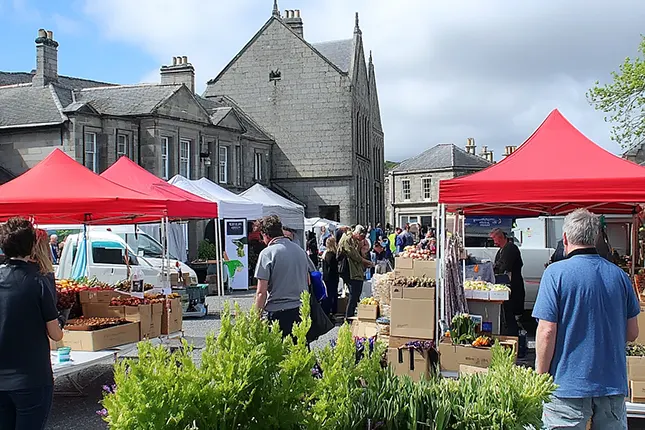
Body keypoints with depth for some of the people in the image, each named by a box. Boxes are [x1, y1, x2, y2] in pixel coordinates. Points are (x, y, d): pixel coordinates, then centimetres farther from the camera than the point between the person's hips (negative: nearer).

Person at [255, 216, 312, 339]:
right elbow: (309, 282, 15)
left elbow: (261, 292, -12)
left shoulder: (267, 253, -9)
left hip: (278, 312, -6)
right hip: (302, 310, 6)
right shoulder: (300, 250, 10)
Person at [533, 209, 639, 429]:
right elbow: (632, 333, 10)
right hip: (614, 385, 5)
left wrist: (540, 378, -3)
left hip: (569, 384, -4)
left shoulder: (556, 273, -11)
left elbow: (547, 332, -14)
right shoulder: (619, 275, 4)